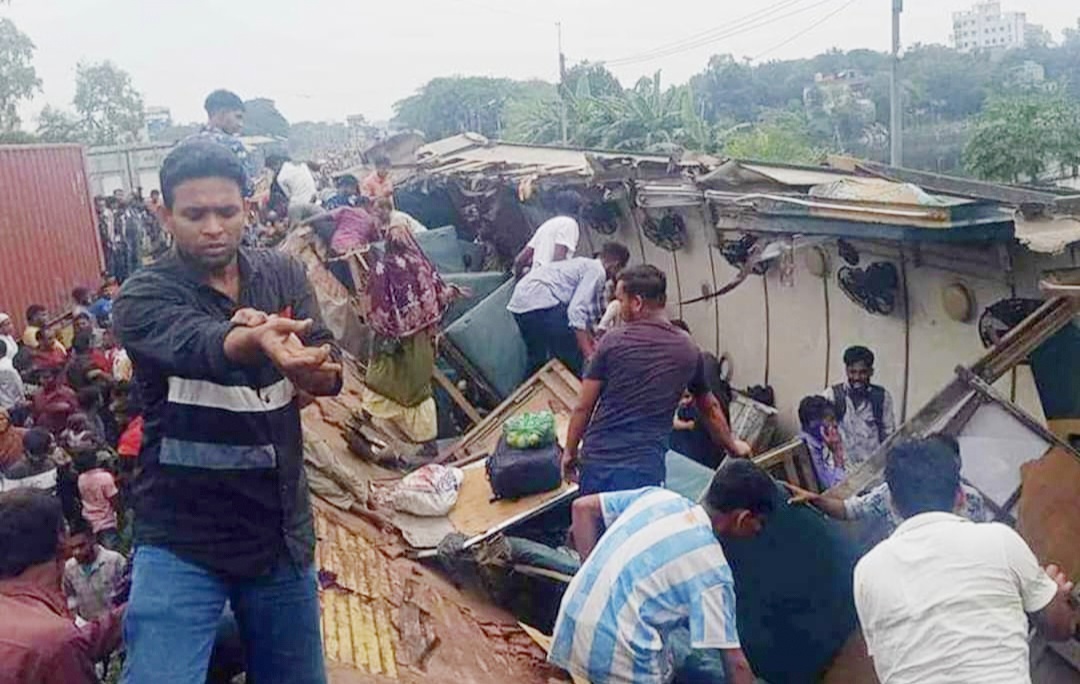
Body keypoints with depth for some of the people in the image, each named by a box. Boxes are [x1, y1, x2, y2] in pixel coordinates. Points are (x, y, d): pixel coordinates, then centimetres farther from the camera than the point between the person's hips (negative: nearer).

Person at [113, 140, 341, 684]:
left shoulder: (283, 274, 2)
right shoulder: (143, 297, -9)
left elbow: (328, 375, -10)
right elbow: (198, 346, -31)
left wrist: (295, 359, -32)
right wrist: (256, 340, -53)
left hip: (282, 531, 4)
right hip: (183, 540, -3)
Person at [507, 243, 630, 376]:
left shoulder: (585, 265, 25)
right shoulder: (596, 271, -3)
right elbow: (576, 310, -15)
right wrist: (589, 355, -14)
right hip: (540, 301, -10)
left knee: (537, 360, 21)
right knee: (573, 357, -1)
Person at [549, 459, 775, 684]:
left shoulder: (658, 496, 4)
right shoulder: (712, 568, -11)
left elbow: (583, 507, 9)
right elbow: (735, 663, -9)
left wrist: (599, 579, 8)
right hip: (613, 652, -7)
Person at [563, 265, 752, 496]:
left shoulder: (613, 341, -4)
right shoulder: (689, 350, 6)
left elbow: (583, 407, -1)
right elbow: (709, 408, 22)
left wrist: (569, 451, 13)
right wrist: (732, 445, 38)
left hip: (597, 459, -1)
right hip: (645, 466, 1)